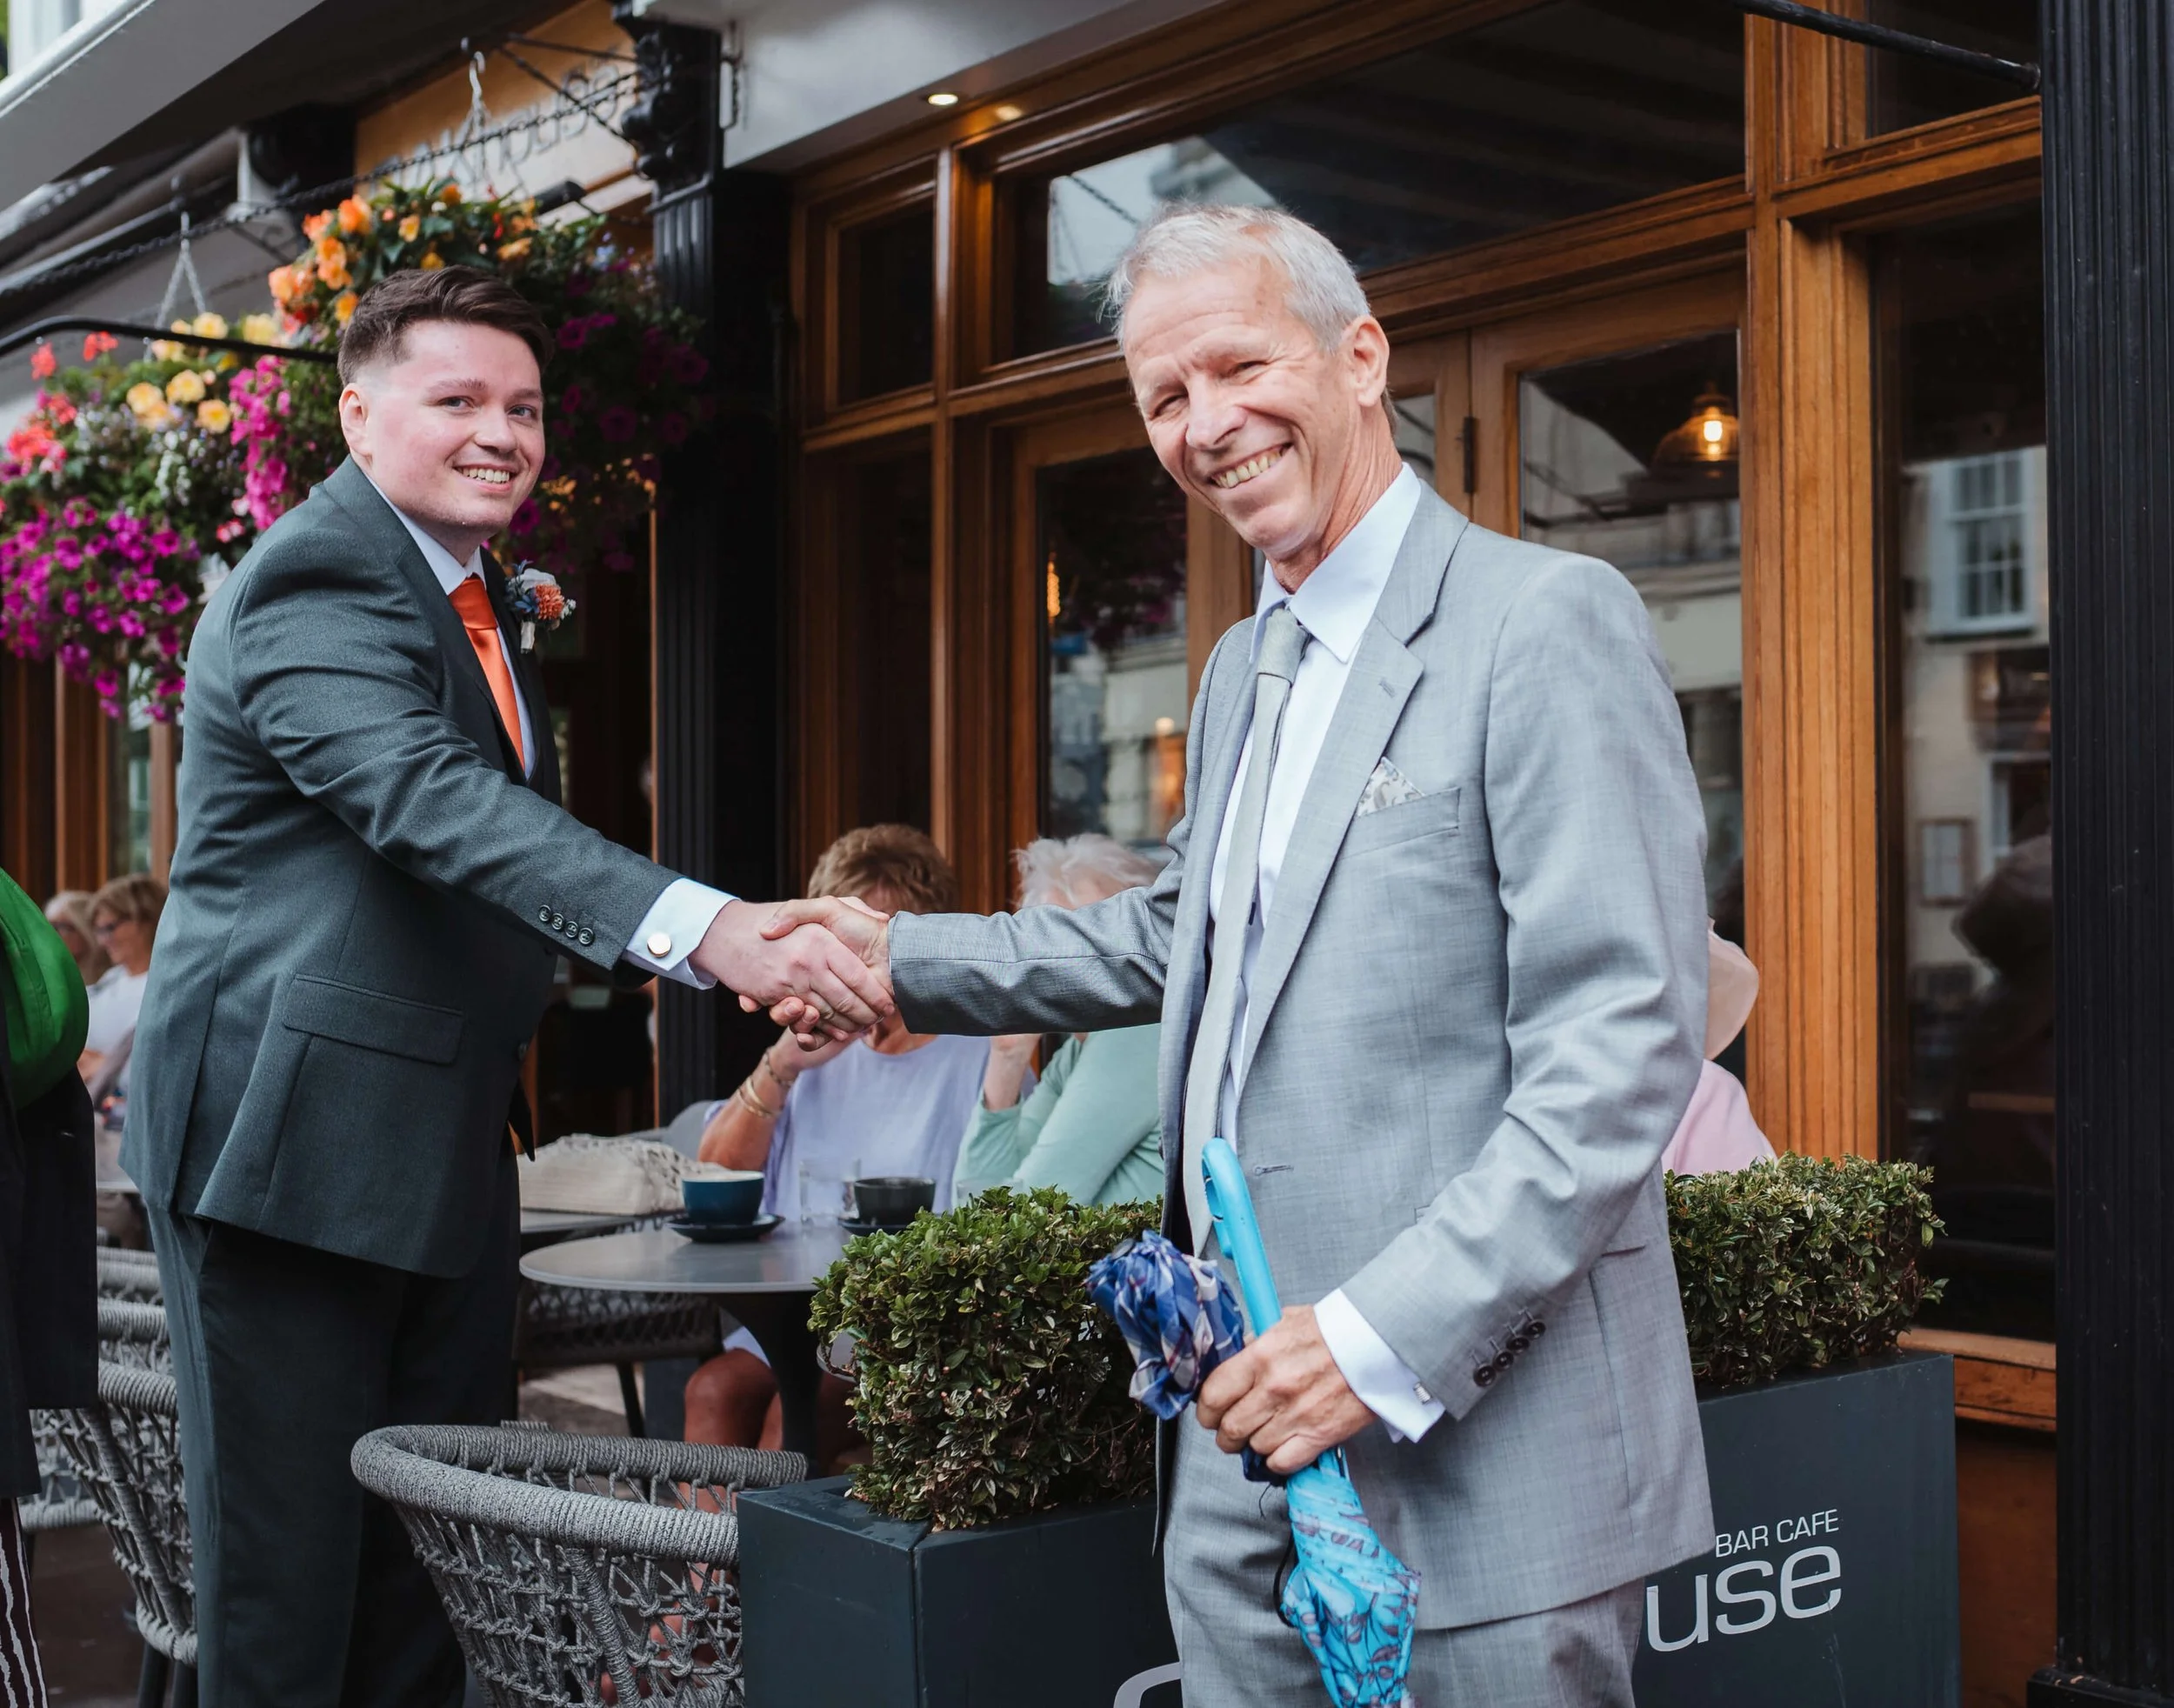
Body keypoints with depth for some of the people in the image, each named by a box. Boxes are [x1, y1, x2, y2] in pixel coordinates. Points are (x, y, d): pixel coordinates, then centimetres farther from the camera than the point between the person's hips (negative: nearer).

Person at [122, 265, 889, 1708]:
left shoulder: (475, 603, 15)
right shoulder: (313, 585, -16)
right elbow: (440, 804, -33)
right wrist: (705, 930, -45)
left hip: (446, 1146, 9)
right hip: (295, 1141, -9)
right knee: (291, 1558, -1)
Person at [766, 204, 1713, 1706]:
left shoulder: (1549, 621, -13)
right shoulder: (1243, 669, 16)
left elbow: (1626, 1050, -19)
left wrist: (1387, 1336, -23)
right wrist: (908, 960, 22)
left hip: (1483, 1445, -8)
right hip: (1245, 1422, 8)